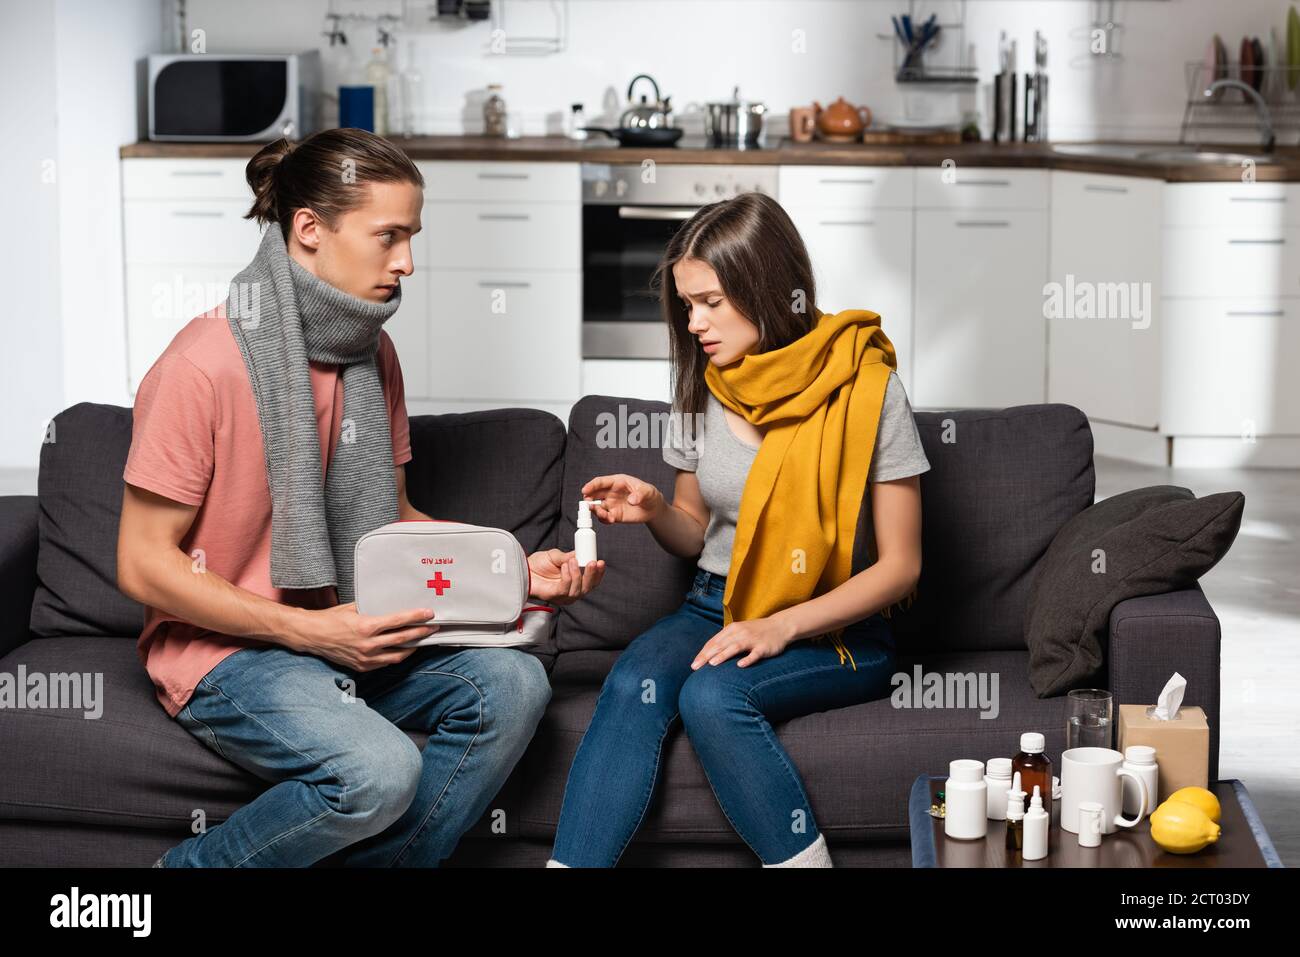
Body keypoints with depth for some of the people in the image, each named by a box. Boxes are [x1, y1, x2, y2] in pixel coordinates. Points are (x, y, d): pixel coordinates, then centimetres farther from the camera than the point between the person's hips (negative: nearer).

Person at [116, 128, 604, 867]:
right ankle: (192, 866, -6)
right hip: (223, 648, -7)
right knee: (380, 769, -31)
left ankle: (380, 861, -5)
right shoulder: (204, 366, -18)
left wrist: (512, 569, -1)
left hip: (344, 632, 7)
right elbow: (144, 565, -15)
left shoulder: (372, 353, 6)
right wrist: (310, 630, -21)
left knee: (513, 683, -18)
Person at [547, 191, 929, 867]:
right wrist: (654, 511, -6)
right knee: (633, 684, -28)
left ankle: (801, 859, -23)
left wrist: (783, 626, -20)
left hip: (835, 630, -4)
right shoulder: (705, 388, 6)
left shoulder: (866, 390, -9)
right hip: (717, 606, 4)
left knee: (712, 695, -33)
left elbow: (900, 566, -8)